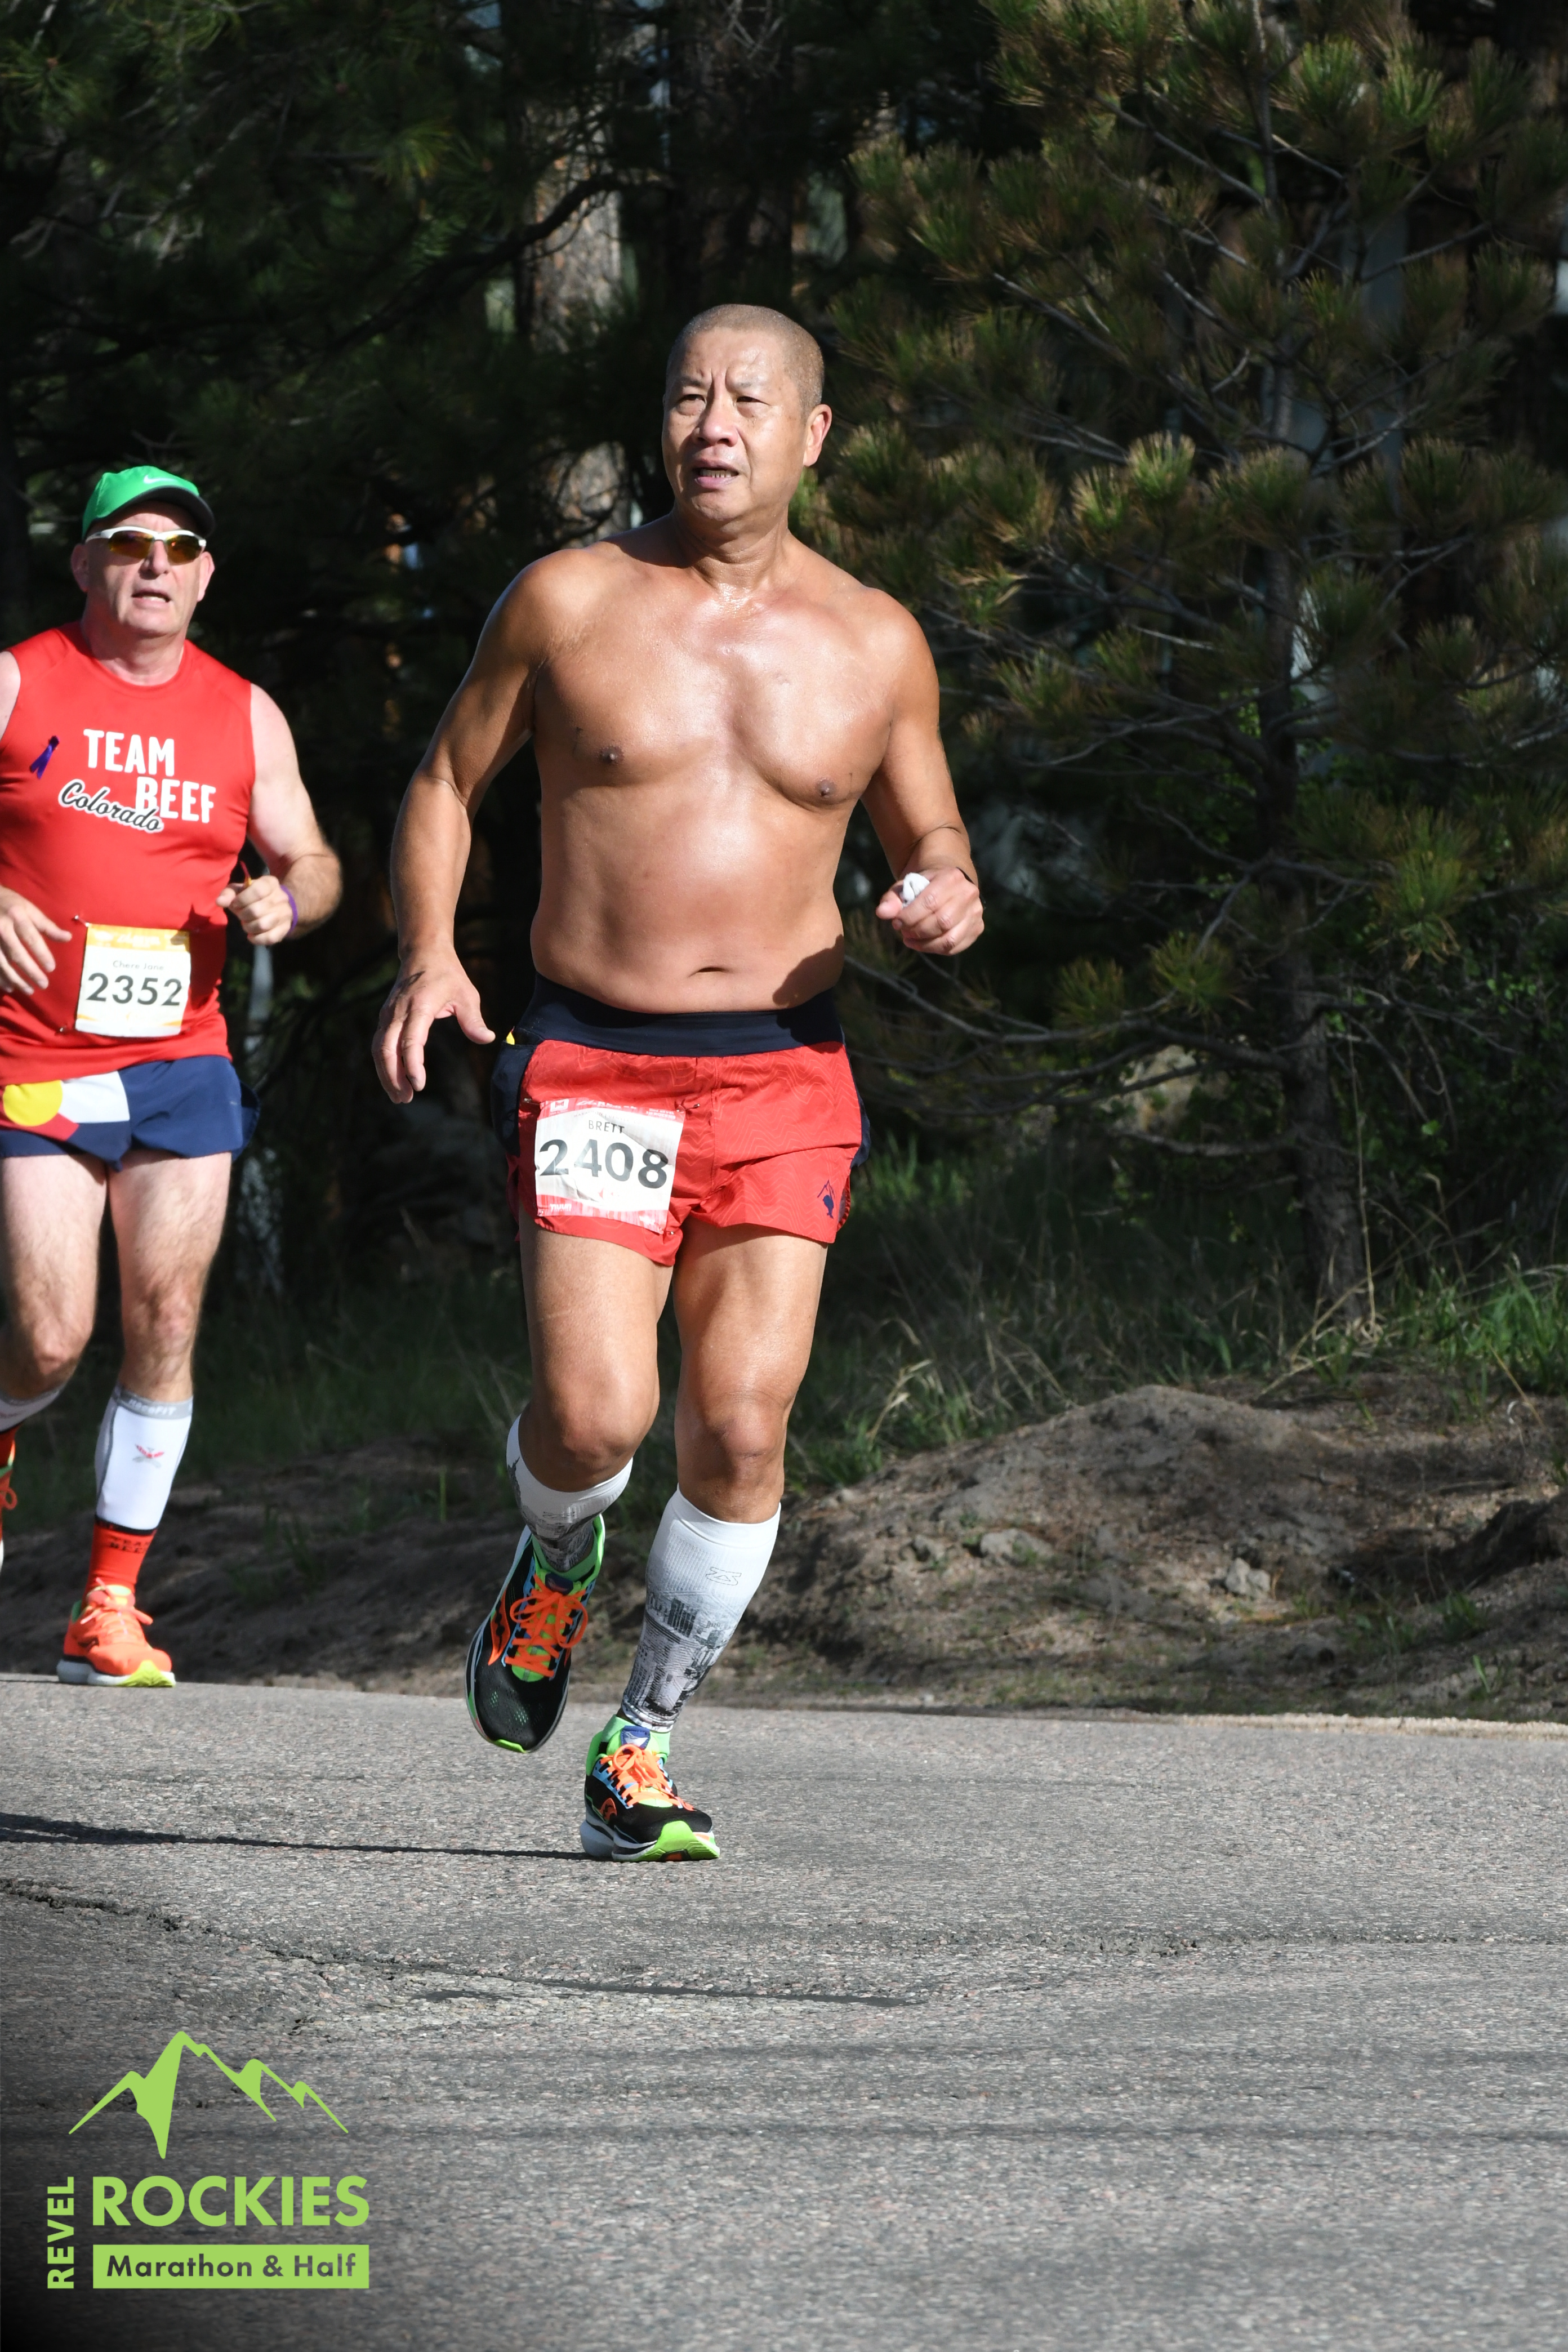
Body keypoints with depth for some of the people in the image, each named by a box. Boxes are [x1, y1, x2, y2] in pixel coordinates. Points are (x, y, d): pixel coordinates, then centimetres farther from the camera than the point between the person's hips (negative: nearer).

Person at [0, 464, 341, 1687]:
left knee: (166, 1325, -5)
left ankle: (111, 1607, 2)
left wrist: (286, 901, -7)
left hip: (180, 1063, 3)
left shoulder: (243, 715, 10)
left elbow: (312, 863, 16)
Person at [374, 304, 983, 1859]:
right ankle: (554, 1561, 21)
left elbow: (928, 832, 19)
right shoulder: (568, 602, 3)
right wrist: (426, 956, -3)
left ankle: (640, 1749, 7)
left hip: (784, 1076, 2)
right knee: (594, 1416, -16)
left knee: (742, 1429, -9)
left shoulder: (875, 645, 7)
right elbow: (448, 780, 13)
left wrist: (949, 899, -5)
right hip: (592, 1070, -2)